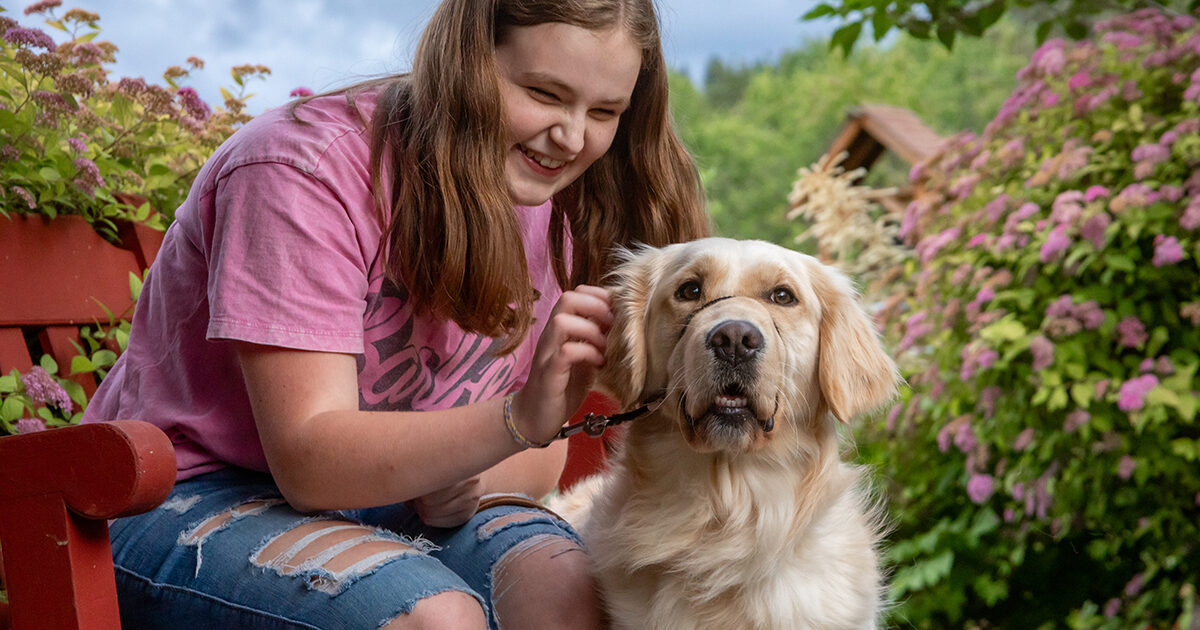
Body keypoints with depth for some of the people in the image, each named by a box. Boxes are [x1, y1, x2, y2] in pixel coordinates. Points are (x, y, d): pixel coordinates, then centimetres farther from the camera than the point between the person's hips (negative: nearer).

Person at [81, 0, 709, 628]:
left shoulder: (552, 202, -1)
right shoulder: (303, 171, -22)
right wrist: (520, 418, -42)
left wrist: (462, 482, -20)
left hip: (392, 495, 5)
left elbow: (540, 454, 3)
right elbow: (307, 460, -28)